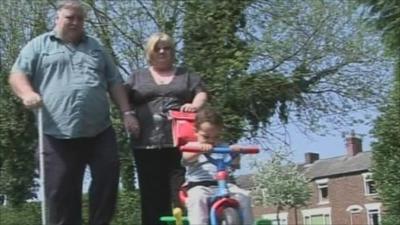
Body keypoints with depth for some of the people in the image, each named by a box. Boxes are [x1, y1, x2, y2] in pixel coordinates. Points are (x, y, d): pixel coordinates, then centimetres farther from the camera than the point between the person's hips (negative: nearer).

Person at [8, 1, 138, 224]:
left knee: (108, 178, 0)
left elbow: (115, 83, 20)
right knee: (61, 191, -1)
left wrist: (127, 112, 9)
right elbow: (18, 74, 3)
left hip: (100, 132, 3)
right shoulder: (39, 45, 11)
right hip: (59, 135, -3)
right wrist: (27, 93, -19)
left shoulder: (96, 48, 21)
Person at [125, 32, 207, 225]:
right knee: (153, 198, -1)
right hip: (148, 144, 1)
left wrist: (195, 105, -11)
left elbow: (201, 93, 11)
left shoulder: (186, 74, 20)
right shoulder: (137, 76, 20)